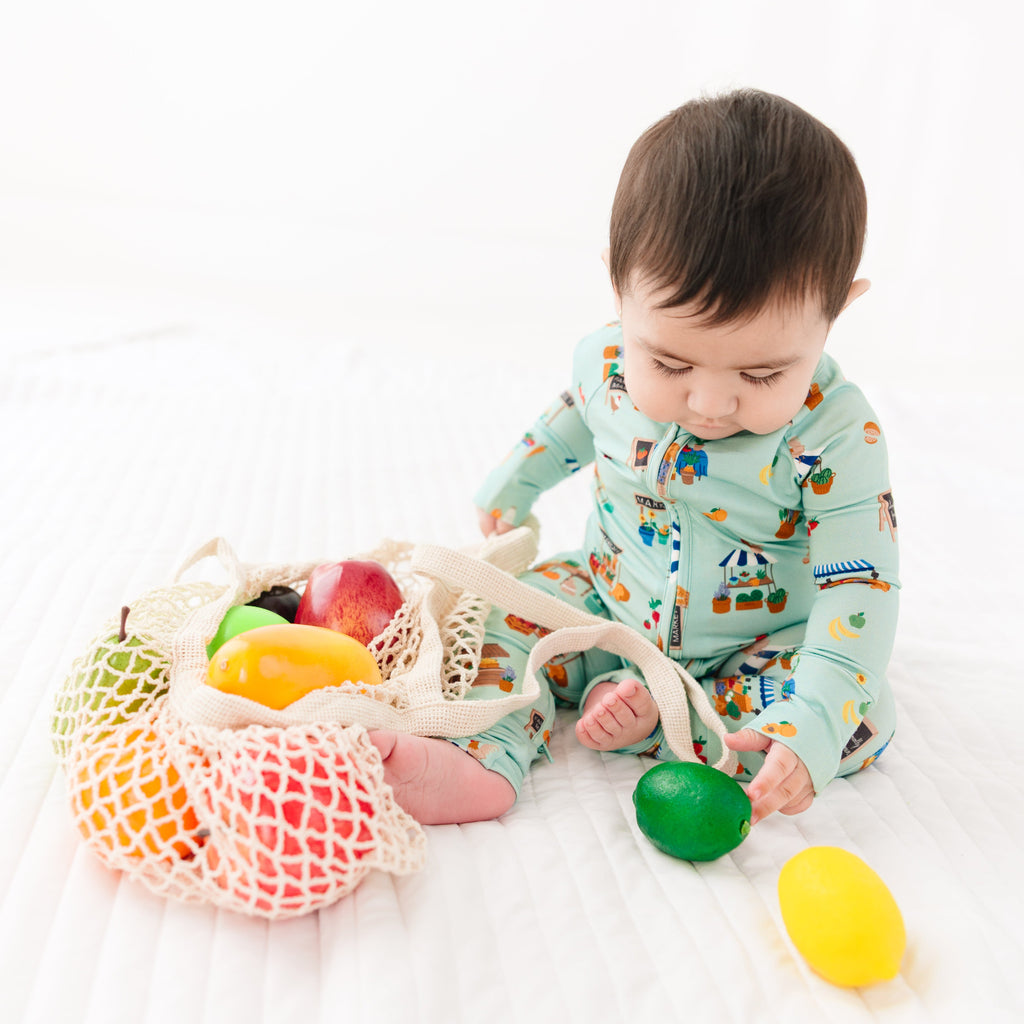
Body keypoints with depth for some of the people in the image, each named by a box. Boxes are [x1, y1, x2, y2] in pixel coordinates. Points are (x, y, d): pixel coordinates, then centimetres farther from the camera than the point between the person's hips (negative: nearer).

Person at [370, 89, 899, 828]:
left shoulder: (837, 434, -29)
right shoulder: (608, 361, -17)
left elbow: (860, 590, -26)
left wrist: (811, 725, -38)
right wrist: (510, 491, 21)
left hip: (761, 639, -2)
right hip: (610, 603, 3)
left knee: (865, 719, -22)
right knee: (505, 613, -14)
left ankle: (657, 715, -21)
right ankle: (482, 761, -29)